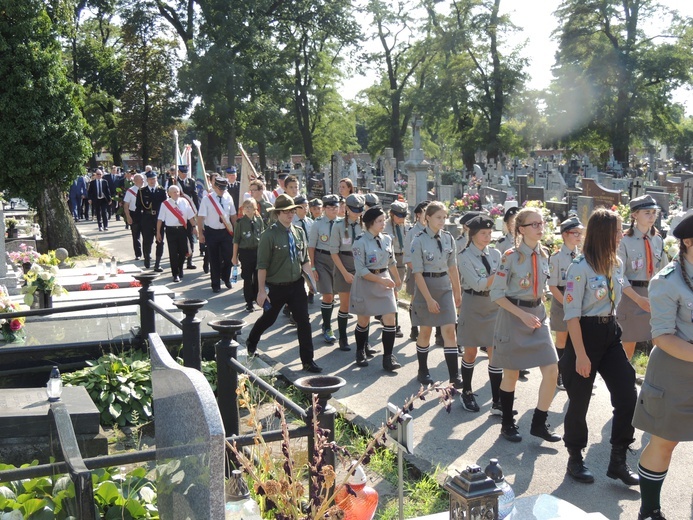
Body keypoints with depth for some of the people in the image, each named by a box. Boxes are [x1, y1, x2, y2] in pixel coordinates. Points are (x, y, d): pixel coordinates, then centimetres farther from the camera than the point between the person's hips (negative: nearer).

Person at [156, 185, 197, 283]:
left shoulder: (184, 201, 3)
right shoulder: (165, 204, -2)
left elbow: (190, 216, 7)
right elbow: (160, 219, -2)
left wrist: (194, 227, 3)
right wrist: (158, 232, -5)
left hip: (182, 229, 2)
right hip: (171, 230, -2)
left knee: (183, 251, 7)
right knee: (173, 253, -1)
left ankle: (180, 269, 33)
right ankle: (176, 274, 8)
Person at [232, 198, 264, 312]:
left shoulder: (259, 220, 0)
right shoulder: (240, 222, -6)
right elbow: (236, 240, -2)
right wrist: (235, 256, -2)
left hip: (258, 250, 2)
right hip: (245, 252, -2)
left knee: (258, 276, 9)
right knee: (247, 278, 5)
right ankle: (249, 302, 13)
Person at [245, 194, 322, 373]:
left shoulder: (299, 232, 2)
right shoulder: (270, 235, -15)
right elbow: (262, 265, -13)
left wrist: (312, 277, -2)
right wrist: (261, 290, -14)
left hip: (296, 285, 4)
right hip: (276, 287, -4)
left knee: (304, 322, 0)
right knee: (268, 319, 16)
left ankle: (307, 361, 9)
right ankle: (251, 342, 46)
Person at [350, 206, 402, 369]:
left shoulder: (387, 239, 3)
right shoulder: (360, 242, -14)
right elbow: (360, 270, -17)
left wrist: (397, 279, 27)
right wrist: (381, 280, -20)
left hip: (385, 281, 4)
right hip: (365, 284, -4)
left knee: (390, 320, -5)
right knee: (363, 321, 9)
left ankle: (388, 358, 1)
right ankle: (360, 353, 30)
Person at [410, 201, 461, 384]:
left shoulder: (448, 238, 2)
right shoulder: (419, 240, -12)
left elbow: (452, 267, 10)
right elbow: (417, 272, -13)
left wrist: (457, 292, 11)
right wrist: (429, 299, -16)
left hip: (445, 287, 4)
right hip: (425, 286, -3)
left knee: (449, 331, -3)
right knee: (425, 332, 9)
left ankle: (454, 376, -1)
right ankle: (423, 372, 27)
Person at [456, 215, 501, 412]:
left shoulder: (495, 254, 5)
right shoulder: (465, 257, -9)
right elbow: (478, 284, -18)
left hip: (494, 306, 3)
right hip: (474, 306, -3)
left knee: (495, 354, 1)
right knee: (471, 352, 10)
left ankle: (497, 402, 5)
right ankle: (466, 393, 29)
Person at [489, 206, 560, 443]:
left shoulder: (543, 255, 4)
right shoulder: (511, 256, -14)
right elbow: (496, 294, -14)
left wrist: (539, 312, 11)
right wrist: (523, 315, -19)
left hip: (538, 314, 6)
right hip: (513, 316, -5)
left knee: (552, 371, -2)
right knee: (511, 374, 6)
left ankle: (539, 423, 13)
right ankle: (507, 424, 24)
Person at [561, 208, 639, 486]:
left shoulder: (616, 263, 5)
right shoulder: (580, 267, -17)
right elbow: (571, 314, -17)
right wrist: (580, 355, -19)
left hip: (611, 335, 7)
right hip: (586, 335, -7)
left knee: (627, 396, 0)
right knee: (579, 402, 6)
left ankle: (618, 462, 14)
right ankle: (575, 459, 25)